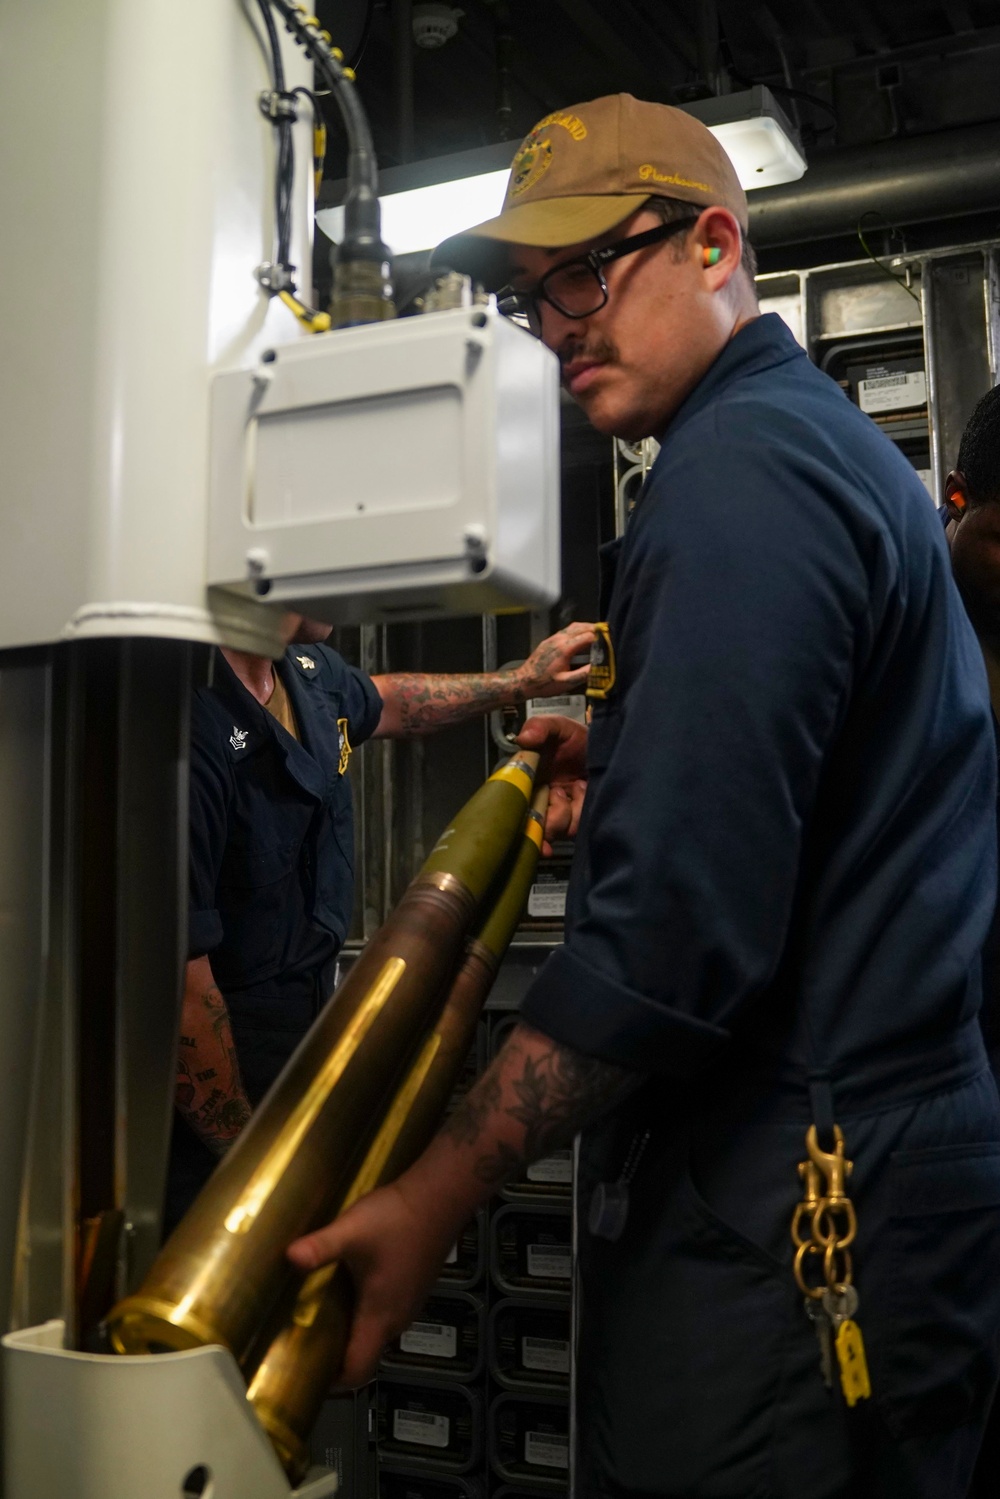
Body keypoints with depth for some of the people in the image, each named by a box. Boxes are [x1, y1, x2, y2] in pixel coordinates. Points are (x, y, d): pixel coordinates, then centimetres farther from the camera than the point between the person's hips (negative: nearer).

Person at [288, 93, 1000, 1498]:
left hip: (777, 1235, -10)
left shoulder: (742, 468, -17)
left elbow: (676, 931, -25)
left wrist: (436, 1199, -17)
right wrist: (626, 765, 14)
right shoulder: (836, 438, 15)